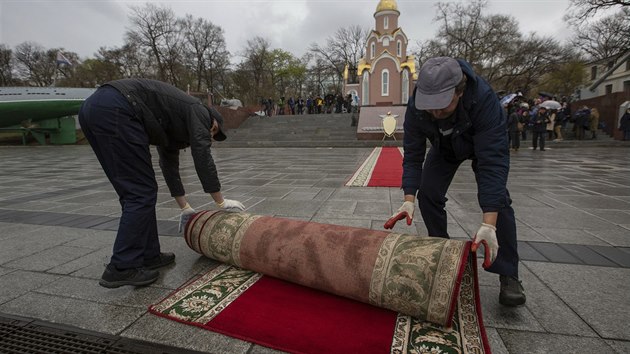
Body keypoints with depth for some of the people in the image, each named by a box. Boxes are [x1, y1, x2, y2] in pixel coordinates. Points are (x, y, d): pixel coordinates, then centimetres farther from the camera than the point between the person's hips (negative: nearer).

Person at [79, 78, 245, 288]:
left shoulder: (175, 123, 31)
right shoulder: (199, 113, 9)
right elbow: (203, 161, 0)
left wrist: (185, 207, 39)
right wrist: (221, 202, 9)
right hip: (115, 110, -10)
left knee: (136, 192, 13)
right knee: (142, 193, -4)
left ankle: (148, 256, 20)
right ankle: (122, 268, 1)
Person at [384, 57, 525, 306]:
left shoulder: (484, 100, -43)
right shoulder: (416, 107, -33)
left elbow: (492, 162, -46)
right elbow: (412, 155, -26)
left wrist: (488, 224, -52)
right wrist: (409, 199, -39)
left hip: (484, 143, -2)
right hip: (444, 146, 3)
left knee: (498, 199, -18)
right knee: (427, 194, -10)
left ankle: (509, 276, -6)